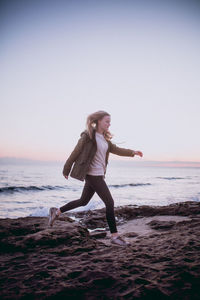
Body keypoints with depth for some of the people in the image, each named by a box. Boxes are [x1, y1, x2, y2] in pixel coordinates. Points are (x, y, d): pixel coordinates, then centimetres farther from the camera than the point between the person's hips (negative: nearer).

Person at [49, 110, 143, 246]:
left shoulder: (104, 138, 14)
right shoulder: (88, 136, -12)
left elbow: (116, 149, 14)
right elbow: (76, 152, -7)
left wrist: (132, 152, 0)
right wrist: (66, 170, -1)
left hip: (99, 175, 9)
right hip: (93, 174, -9)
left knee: (83, 201, 19)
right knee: (110, 202, -6)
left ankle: (57, 211, 33)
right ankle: (115, 236, 4)